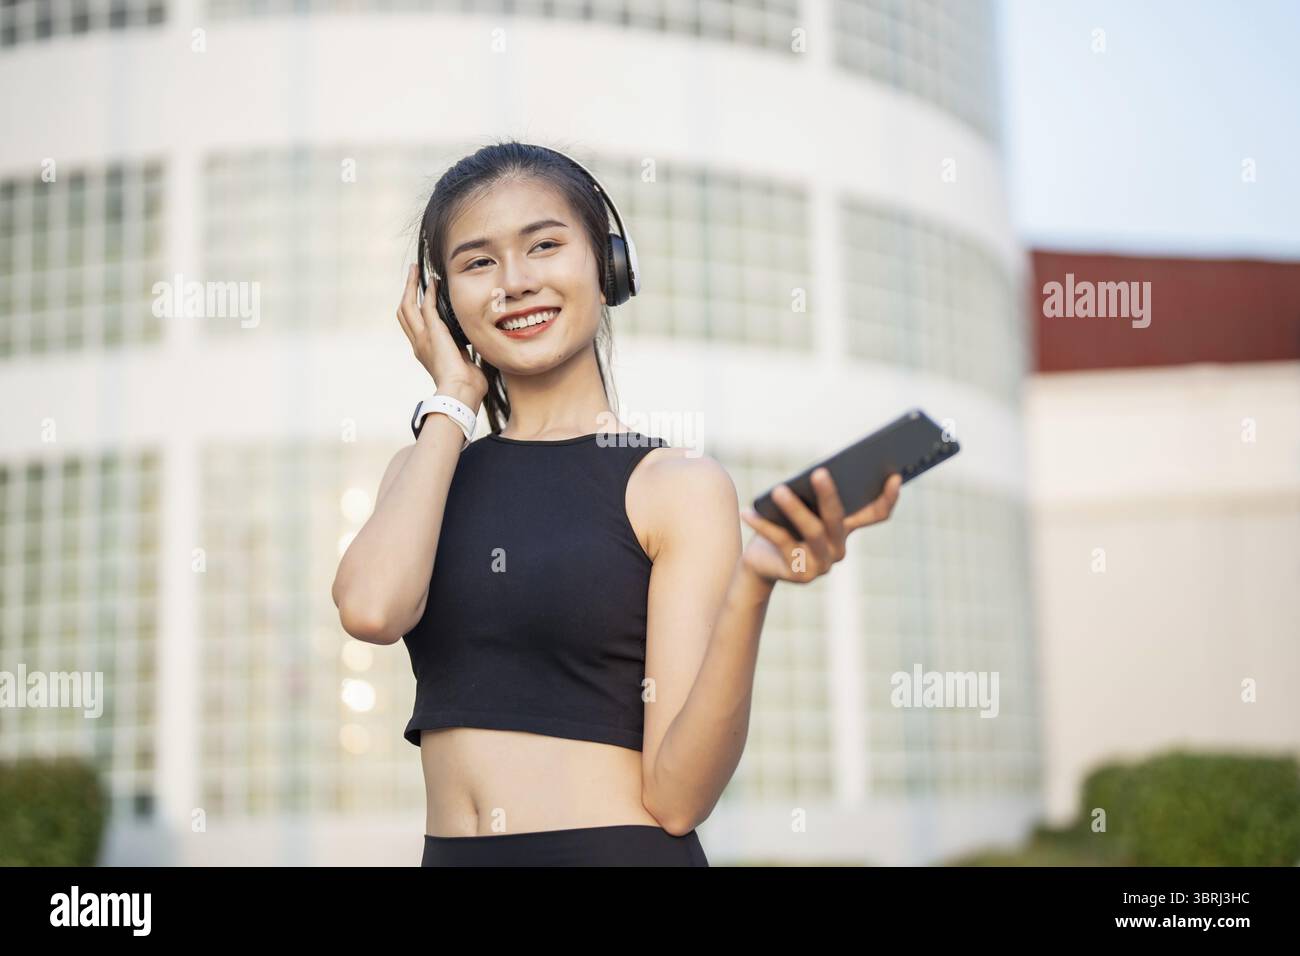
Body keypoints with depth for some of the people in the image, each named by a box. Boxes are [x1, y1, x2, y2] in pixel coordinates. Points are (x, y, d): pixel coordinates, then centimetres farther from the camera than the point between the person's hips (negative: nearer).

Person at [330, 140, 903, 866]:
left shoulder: (680, 486, -8)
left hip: (615, 846, -4)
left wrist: (751, 589, -29)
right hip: (449, 850, 4)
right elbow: (372, 608, -17)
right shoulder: (426, 474, 6)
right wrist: (453, 402, -5)